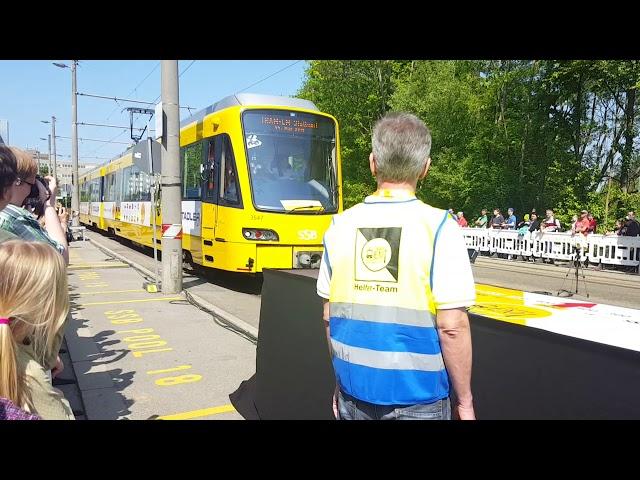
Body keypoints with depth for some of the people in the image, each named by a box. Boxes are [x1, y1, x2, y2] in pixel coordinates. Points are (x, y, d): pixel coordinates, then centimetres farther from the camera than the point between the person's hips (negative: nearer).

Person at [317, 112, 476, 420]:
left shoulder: (341, 225, -2)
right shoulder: (438, 228, -14)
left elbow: (329, 316, 3)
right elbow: (452, 326, -16)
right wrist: (464, 401, -4)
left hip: (354, 391, 3)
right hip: (417, 396, -3)